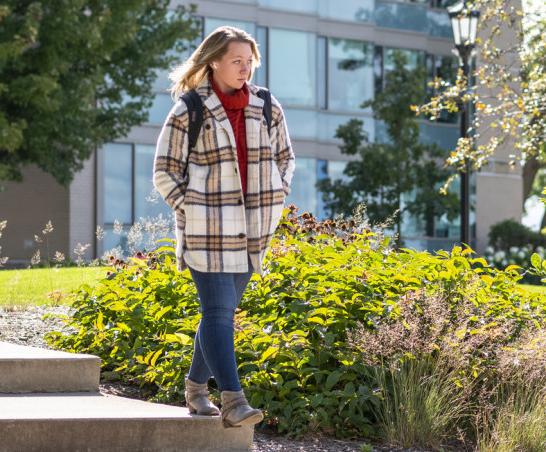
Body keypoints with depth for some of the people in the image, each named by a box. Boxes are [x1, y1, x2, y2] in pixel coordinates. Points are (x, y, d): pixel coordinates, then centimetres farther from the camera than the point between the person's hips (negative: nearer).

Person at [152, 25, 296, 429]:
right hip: (206, 230, -5)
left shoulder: (267, 108, 7)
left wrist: (275, 204, 9)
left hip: (251, 229, 5)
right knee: (218, 310, -12)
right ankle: (233, 400, -18)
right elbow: (164, 171, -1)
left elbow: (285, 158, 19)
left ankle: (196, 387, 26)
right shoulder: (188, 111, -6)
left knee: (224, 310, 11)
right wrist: (189, 209, -8)